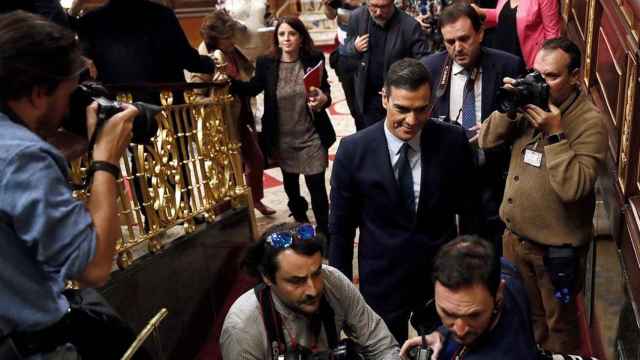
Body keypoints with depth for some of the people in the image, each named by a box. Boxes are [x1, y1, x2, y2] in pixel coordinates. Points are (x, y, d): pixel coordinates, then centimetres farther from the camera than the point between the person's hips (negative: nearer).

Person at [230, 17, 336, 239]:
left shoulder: (314, 59, -8)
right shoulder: (266, 63, -8)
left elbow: (325, 91, -1)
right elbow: (252, 88, 2)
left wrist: (323, 99, -25)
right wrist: (229, 80, -16)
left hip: (311, 137, -2)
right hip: (282, 139, 2)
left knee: (317, 186, -2)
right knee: (290, 184, 23)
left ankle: (323, 234, 15)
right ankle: (300, 219, 51)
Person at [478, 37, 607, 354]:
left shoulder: (590, 121, -19)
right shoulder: (529, 102, -2)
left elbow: (574, 188, -27)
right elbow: (487, 141, -3)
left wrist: (555, 134, -30)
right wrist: (507, 109, -17)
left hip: (557, 247, -5)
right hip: (515, 235, 6)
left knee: (559, 322, 18)